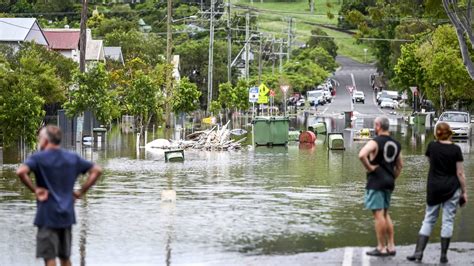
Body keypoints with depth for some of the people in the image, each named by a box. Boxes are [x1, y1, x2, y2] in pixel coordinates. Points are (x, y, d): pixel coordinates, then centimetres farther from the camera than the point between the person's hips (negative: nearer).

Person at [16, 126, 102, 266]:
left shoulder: (39, 158, -8)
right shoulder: (73, 158, 7)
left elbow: (21, 172, -27)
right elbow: (96, 170, 9)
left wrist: (34, 189, -15)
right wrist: (81, 191, 7)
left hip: (47, 216, -5)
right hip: (67, 215, 5)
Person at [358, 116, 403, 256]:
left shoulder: (375, 142, -12)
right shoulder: (395, 144, 13)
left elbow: (362, 155, -30)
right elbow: (399, 165, 20)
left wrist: (369, 167, -17)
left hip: (376, 181, -8)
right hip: (389, 182, 8)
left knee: (378, 214, -5)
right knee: (385, 214, 17)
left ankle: (381, 248, -4)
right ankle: (391, 246, 15)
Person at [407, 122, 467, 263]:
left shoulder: (432, 146, -2)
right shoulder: (455, 149, -7)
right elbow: (460, 173, -6)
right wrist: (464, 191, 1)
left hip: (434, 188, 2)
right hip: (452, 188, -2)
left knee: (429, 220, 9)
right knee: (448, 221, 3)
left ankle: (419, 251, 0)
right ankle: (443, 255, 2)